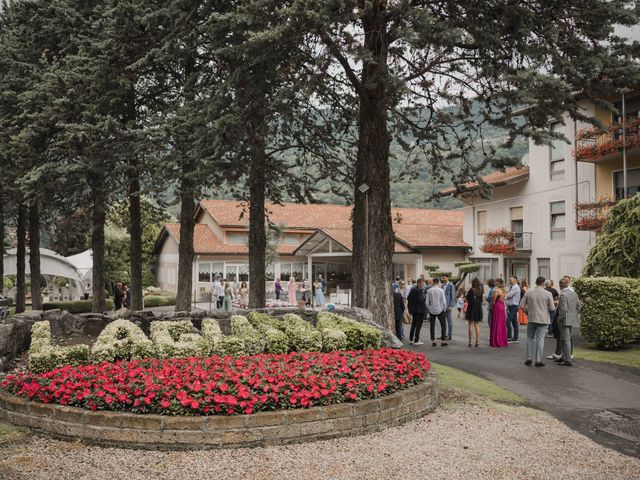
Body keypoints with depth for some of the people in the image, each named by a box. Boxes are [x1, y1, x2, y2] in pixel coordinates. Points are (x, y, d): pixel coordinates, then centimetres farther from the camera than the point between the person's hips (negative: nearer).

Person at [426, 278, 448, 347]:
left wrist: (429, 310, 11)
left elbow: (427, 302, -2)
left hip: (432, 310, 2)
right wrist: (444, 309, 8)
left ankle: (433, 341, 9)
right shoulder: (441, 290, -8)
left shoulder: (429, 291, -2)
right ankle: (443, 341, 6)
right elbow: (444, 302, -8)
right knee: (443, 325, 8)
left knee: (432, 326, 9)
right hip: (440, 310, -2)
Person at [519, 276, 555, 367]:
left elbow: (522, 305, -1)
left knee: (530, 338, 14)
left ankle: (529, 358, 10)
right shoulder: (548, 294, -8)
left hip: (532, 318, 2)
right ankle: (538, 360, 3)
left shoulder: (529, 292, -2)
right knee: (540, 339, 1)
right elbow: (552, 308, -8)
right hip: (543, 319, -2)